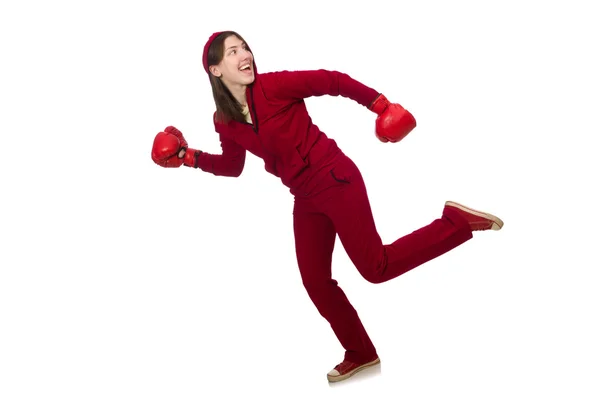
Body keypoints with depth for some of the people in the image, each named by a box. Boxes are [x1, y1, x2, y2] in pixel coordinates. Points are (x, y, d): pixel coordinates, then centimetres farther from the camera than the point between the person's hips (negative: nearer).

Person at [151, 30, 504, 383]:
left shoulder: (274, 85, -16)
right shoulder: (225, 122, 1)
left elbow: (333, 81, -13)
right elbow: (232, 166, 17)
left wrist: (380, 105, -15)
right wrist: (189, 156, 6)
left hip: (335, 181, -6)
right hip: (306, 197, 6)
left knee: (376, 268, -11)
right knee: (315, 281, 8)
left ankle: (456, 221, 4)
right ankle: (361, 354, 26)